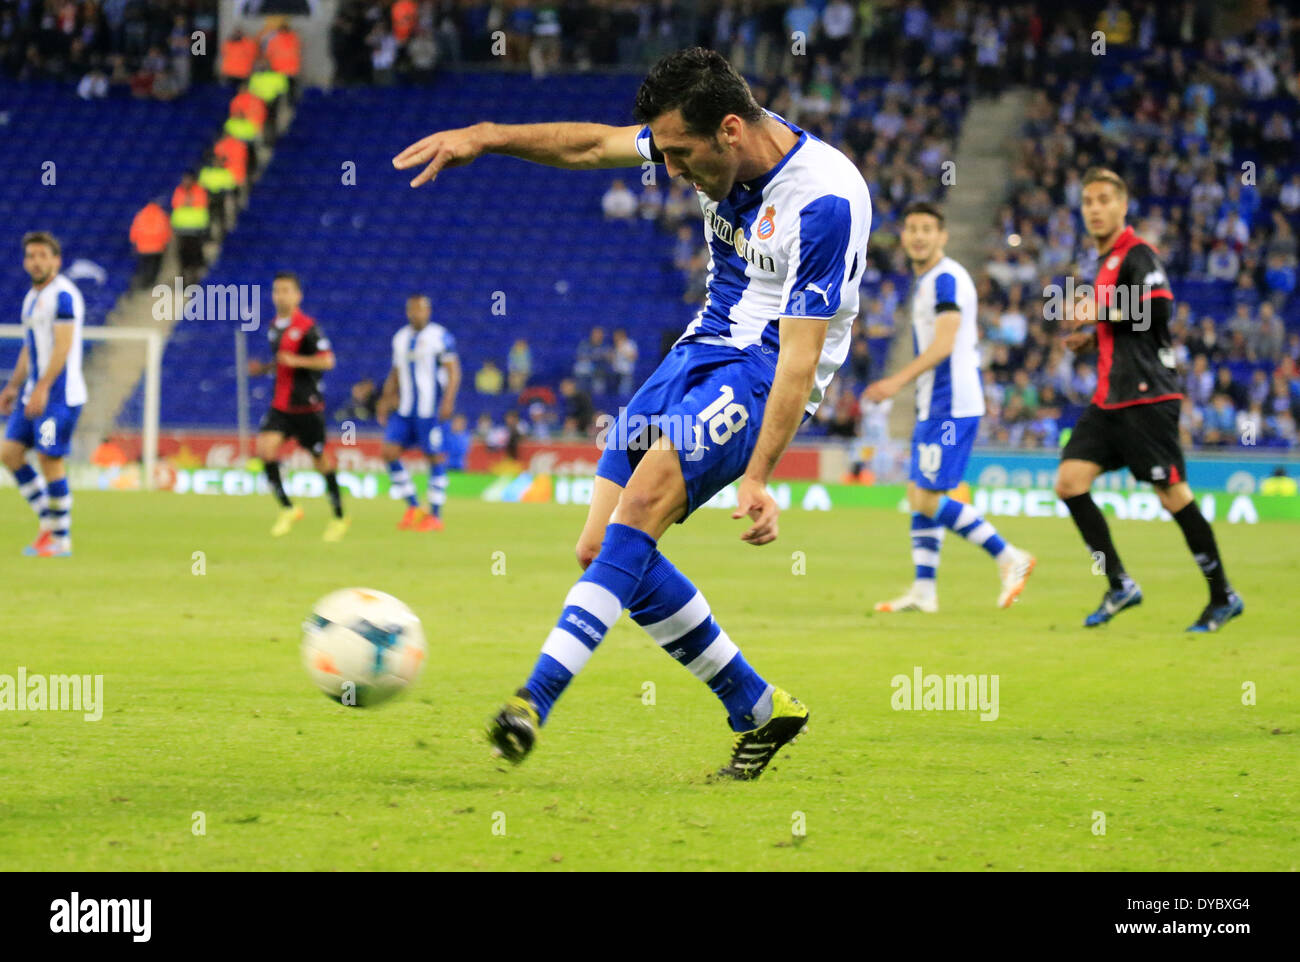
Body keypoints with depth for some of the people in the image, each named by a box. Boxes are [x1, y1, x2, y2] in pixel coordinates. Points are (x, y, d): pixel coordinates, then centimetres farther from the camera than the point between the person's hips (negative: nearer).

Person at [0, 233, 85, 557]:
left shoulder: (63, 295, -12)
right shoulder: (32, 297, 17)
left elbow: (63, 345, -19)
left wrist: (42, 388, -24)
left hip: (59, 395, -9)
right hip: (34, 394, 9)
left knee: (50, 460, -8)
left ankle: (62, 540, -1)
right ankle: (48, 520, 13)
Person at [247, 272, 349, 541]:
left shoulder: (307, 327, -12)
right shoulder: (275, 327, 11)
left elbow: (327, 361, -16)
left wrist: (295, 360, -24)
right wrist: (263, 368, 6)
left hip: (306, 405, -6)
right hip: (280, 404, 6)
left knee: (320, 459, 4)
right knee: (265, 446, -15)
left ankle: (339, 516, 20)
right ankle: (287, 509, -4)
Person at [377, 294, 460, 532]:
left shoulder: (440, 336, -4)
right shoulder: (400, 338, 13)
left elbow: (453, 372, -7)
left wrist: (448, 401, -17)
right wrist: (387, 403, 15)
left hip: (430, 410, -6)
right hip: (404, 409, 6)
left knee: (434, 457, -3)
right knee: (389, 452, -4)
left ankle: (436, 516, 5)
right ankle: (413, 507, 7)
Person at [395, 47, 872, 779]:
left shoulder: (827, 200, -23)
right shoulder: (723, 142, -1)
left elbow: (801, 352, -23)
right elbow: (593, 146, 13)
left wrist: (758, 477, -27)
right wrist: (486, 137, 2)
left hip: (764, 374, -8)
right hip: (702, 352, 8)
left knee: (641, 504, -29)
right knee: (603, 548, -1)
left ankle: (538, 697, -35)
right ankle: (761, 711, 8)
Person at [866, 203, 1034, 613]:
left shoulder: (946, 279, -13)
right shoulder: (925, 281, 18)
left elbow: (943, 345, -22)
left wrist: (898, 380, -27)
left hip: (950, 407, -10)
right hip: (934, 406, 10)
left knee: (927, 499, -12)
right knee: (919, 495, 9)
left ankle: (1009, 558, -7)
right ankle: (923, 591, 12)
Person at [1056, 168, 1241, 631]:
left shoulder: (1136, 254, -9)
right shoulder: (1107, 260, 19)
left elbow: (1160, 310, -22)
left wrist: (1102, 313, -16)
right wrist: (1092, 337, 15)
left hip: (1146, 397, -9)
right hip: (1109, 398, 9)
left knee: (1173, 493, -5)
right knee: (1069, 481, -3)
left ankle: (1223, 597, 7)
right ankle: (1119, 585, 3)